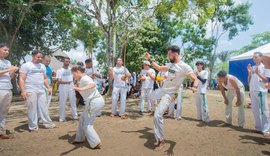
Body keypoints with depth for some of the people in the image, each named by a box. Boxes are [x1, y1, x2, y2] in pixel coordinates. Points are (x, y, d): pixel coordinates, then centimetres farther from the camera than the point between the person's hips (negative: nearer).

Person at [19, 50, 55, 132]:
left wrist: (48, 87, 13)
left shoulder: (42, 66, 16)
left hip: (41, 90, 6)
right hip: (31, 91, -5)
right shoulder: (26, 65, -3)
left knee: (44, 107, 8)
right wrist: (23, 91, -17)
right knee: (32, 108, 0)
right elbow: (21, 79, -8)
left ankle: (48, 123, 17)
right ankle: (33, 126, 11)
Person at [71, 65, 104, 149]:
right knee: (82, 119, 22)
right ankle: (80, 138, 35)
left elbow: (93, 84, -35)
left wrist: (81, 89, -49)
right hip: (97, 101, 10)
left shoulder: (84, 78, -14)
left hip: (94, 102, -10)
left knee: (87, 125, 1)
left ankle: (96, 143, 6)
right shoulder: (85, 78, 15)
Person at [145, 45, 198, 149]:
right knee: (151, 97, 33)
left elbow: (195, 79, -23)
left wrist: (194, 87, -44)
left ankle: (161, 140, -2)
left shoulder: (184, 66, -19)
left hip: (170, 94, -9)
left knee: (157, 115, -18)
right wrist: (150, 60, 13)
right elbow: (159, 68, 19)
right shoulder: (170, 65, 6)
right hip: (162, 90, 9)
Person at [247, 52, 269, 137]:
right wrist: (249, 72, 0)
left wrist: (258, 73, -15)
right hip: (252, 91, 6)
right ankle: (258, 127, 21)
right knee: (255, 110, 11)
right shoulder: (252, 68, 14)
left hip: (261, 91, -6)